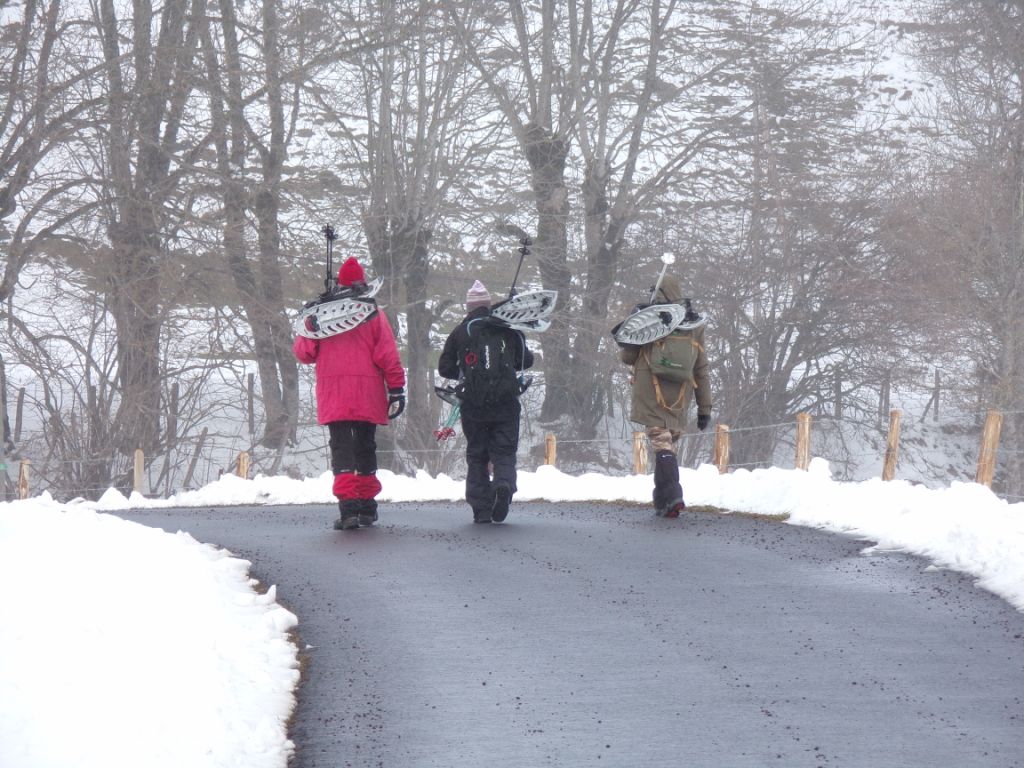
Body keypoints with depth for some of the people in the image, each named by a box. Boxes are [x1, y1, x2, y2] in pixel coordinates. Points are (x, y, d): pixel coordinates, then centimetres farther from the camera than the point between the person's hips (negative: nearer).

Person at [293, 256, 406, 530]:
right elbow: (387, 354, -3)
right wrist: (397, 389, 2)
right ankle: (367, 506, 19)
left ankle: (348, 507, -19)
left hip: (333, 394, -1)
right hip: (368, 394, 1)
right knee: (365, 446, 15)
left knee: (341, 447, -3)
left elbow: (303, 352, 4)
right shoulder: (373, 313, -1)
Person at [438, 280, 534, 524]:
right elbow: (526, 361, 11)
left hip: (472, 404, 0)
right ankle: (504, 484, -25)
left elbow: (444, 368, 5)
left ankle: (481, 510, 4)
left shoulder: (460, 332, 3)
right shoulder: (509, 329, 5)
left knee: (476, 456, 9)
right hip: (506, 403, 0)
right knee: (504, 451, 6)